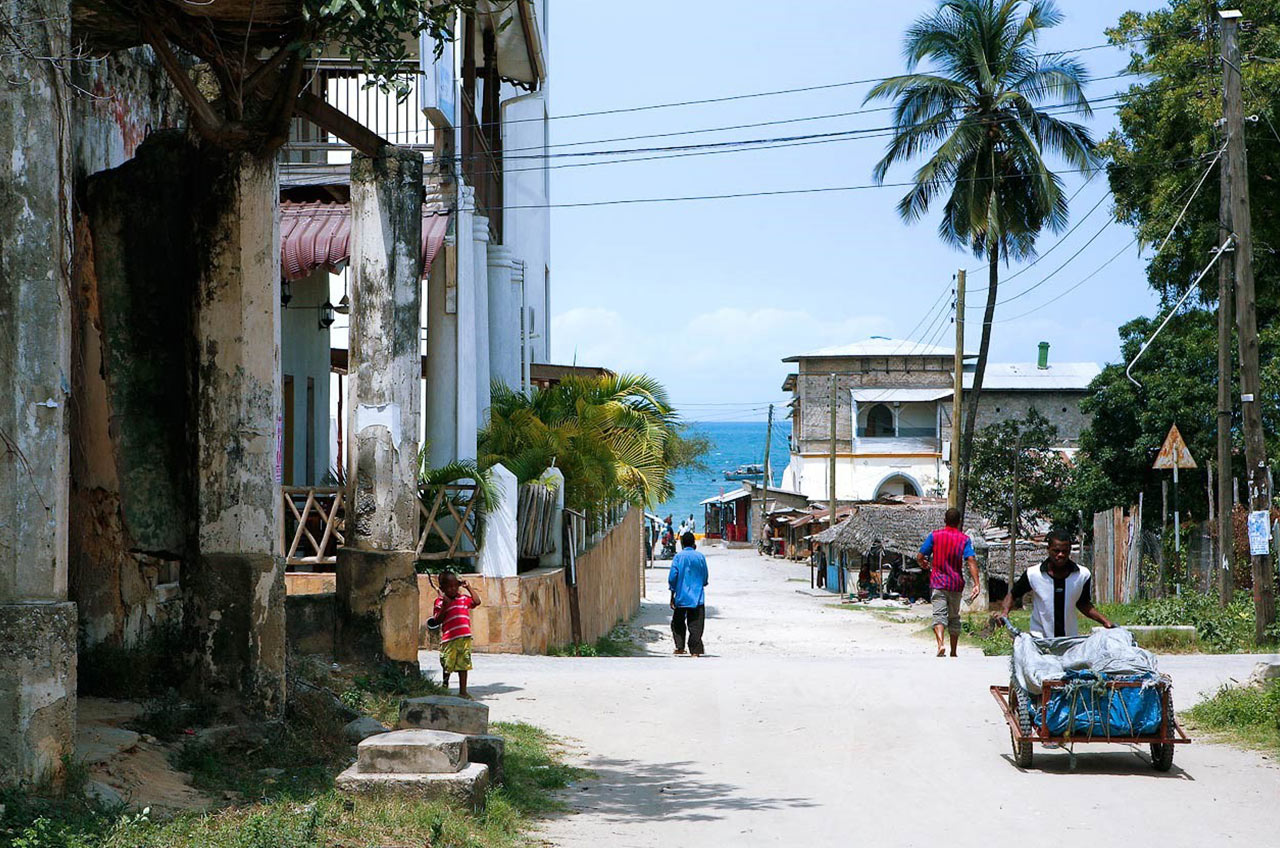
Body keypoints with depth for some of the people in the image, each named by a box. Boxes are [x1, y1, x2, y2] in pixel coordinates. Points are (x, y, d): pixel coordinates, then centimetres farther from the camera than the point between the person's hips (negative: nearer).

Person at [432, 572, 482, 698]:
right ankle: (445, 689, 21)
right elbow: (437, 620, -5)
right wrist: (444, 607, -18)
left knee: (463, 665, 6)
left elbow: (477, 602, 7)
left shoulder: (463, 599, 12)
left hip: (464, 638, 3)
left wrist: (468, 588, 5)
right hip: (448, 639, -3)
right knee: (447, 666, 5)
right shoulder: (440, 602, 0)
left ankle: (462, 692, 13)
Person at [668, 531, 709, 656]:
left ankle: (680, 647, 7)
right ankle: (695, 650, -3)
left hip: (681, 597, -1)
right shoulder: (700, 557, 2)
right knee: (696, 625, 2)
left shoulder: (679, 557, -4)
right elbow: (705, 579, 8)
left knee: (678, 622, 15)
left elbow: (672, 577, -6)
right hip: (698, 598, 1)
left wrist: (672, 596, 2)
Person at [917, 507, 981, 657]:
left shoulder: (934, 536, -2)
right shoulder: (965, 539, 0)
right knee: (954, 617, 15)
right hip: (956, 583, 2)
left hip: (938, 582, -2)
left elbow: (920, 557, -3)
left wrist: (925, 566, 21)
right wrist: (976, 584, -17)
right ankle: (953, 653, 23)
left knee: (939, 614, -9)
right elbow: (971, 561, -12)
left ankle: (940, 644, -35)